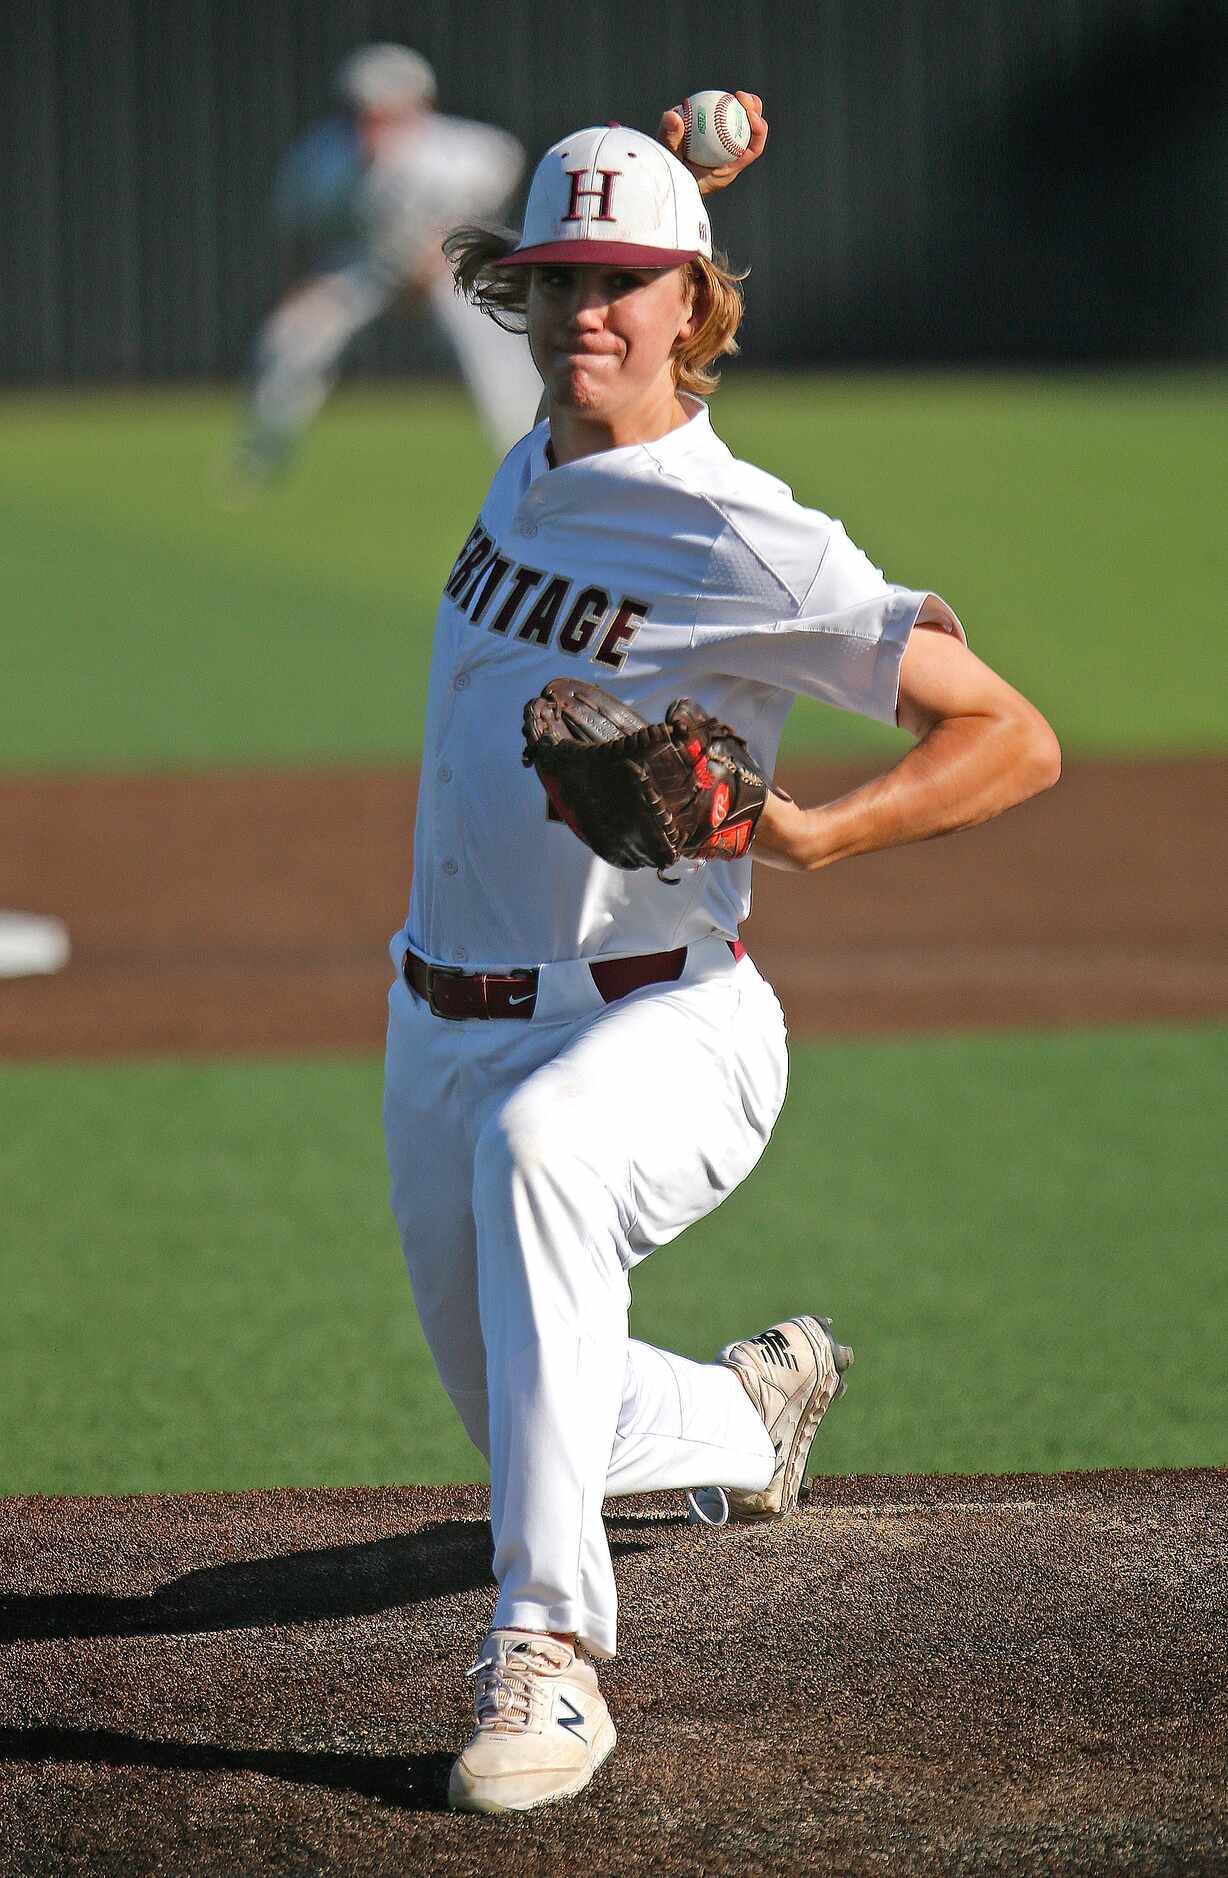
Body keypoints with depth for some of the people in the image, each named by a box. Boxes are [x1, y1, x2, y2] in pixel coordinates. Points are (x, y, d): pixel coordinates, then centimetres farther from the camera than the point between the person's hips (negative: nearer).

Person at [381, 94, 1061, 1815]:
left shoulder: (750, 544, -17)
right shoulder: (534, 467, 6)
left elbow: (1016, 740, -18)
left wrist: (817, 833, -34)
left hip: (659, 1032, -7)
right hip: (444, 1029, 8)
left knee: (534, 1147, -43)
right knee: (539, 1430, 18)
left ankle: (549, 1653, -43)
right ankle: (751, 1412, 53)